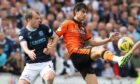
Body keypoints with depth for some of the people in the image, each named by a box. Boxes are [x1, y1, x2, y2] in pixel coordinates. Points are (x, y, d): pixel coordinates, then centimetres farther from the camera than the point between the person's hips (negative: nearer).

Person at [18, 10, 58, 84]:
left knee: (50, 77, -30)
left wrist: (51, 48, -2)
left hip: (45, 62, 0)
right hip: (31, 64, 0)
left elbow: (55, 37, 16)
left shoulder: (43, 28, 0)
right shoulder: (23, 33, -7)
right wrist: (29, 52, -48)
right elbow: (24, 45, -26)